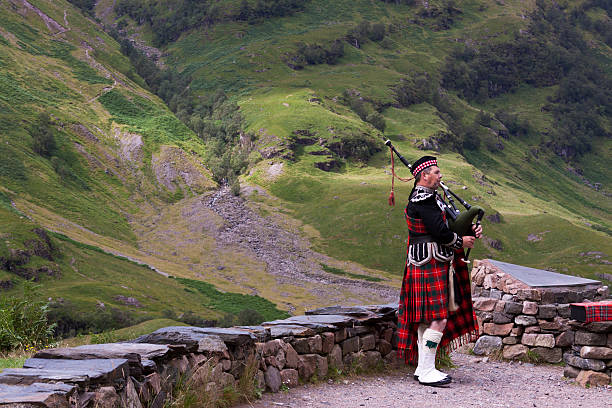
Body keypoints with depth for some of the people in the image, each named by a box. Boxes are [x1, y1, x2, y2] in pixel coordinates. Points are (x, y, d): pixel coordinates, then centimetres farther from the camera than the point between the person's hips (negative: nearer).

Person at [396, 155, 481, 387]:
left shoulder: (430, 197, 18)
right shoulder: (422, 200, -16)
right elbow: (440, 231, -21)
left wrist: (470, 230, 1)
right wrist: (461, 242, -6)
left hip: (430, 264, 11)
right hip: (431, 265, -11)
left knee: (427, 318, 13)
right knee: (439, 318, -10)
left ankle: (422, 368, 19)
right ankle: (427, 372, -6)